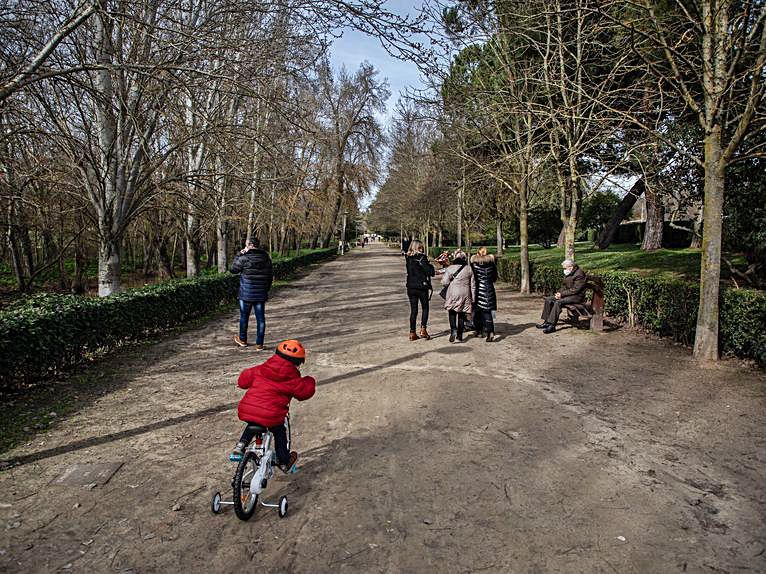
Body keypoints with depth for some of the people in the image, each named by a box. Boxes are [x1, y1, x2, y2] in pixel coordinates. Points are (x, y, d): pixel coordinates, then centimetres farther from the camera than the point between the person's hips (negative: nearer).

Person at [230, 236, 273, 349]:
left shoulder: (244, 258, -13)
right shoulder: (266, 258, 3)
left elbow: (233, 269, 1)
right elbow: (270, 276, 9)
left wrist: (238, 255, 5)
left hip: (246, 294, -3)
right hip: (261, 295, 3)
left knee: (244, 317, 14)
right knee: (260, 318, 5)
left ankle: (242, 340, 30)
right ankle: (259, 344, 8)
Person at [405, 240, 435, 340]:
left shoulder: (408, 258, 4)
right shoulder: (421, 257, -13)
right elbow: (429, 271, -18)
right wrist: (433, 270, 7)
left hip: (411, 287, 4)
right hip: (422, 287, -4)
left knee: (413, 310, 10)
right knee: (425, 308, 13)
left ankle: (412, 333, 10)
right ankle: (423, 329, 3)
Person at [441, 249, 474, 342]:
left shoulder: (450, 268, -5)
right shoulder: (469, 269, 2)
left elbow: (444, 283, -9)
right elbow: (472, 285, 5)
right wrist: (473, 298, 11)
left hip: (453, 294, -2)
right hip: (465, 294, 3)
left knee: (452, 313, 8)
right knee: (461, 314, 12)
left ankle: (453, 330, -15)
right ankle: (460, 335, 17)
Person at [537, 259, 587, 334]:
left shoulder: (579, 274, -17)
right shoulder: (568, 274, 12)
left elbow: (575, 290, -22)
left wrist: (562, 294, -21)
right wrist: (559, 292, -1)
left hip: (577, 296, -10)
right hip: (567, 293, 10)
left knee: (558, 302, -32)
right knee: (548, 299, -2)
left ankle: (552, 325, -31)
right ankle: (546, 322, -2)